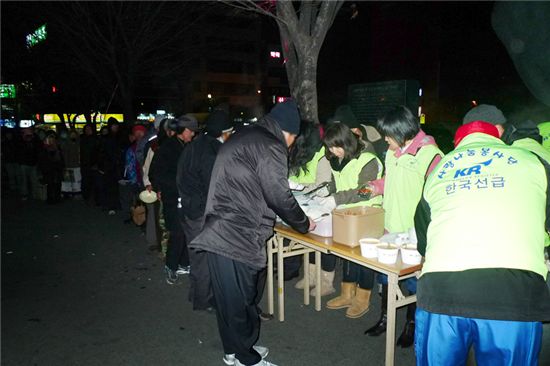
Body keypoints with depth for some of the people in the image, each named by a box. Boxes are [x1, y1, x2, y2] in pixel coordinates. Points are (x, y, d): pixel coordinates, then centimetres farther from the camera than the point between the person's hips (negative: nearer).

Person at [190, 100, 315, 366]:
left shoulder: (242, 137, 18)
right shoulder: (270, 146, -12)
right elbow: (279, 196, -12)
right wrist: (304, 224, 4)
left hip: (219, 232, 10)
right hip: (239, 237, -10)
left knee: (229, 296, 19)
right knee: (241, 299, 4)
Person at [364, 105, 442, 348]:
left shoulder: (429, 155, -18)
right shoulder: (392, 152, 6)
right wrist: (377, 186, 4)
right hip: (390, 227, 7)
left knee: (413, 281, 11)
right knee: (386, 274, 18)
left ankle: (411, 324, 32)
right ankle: (385, 317, 36)